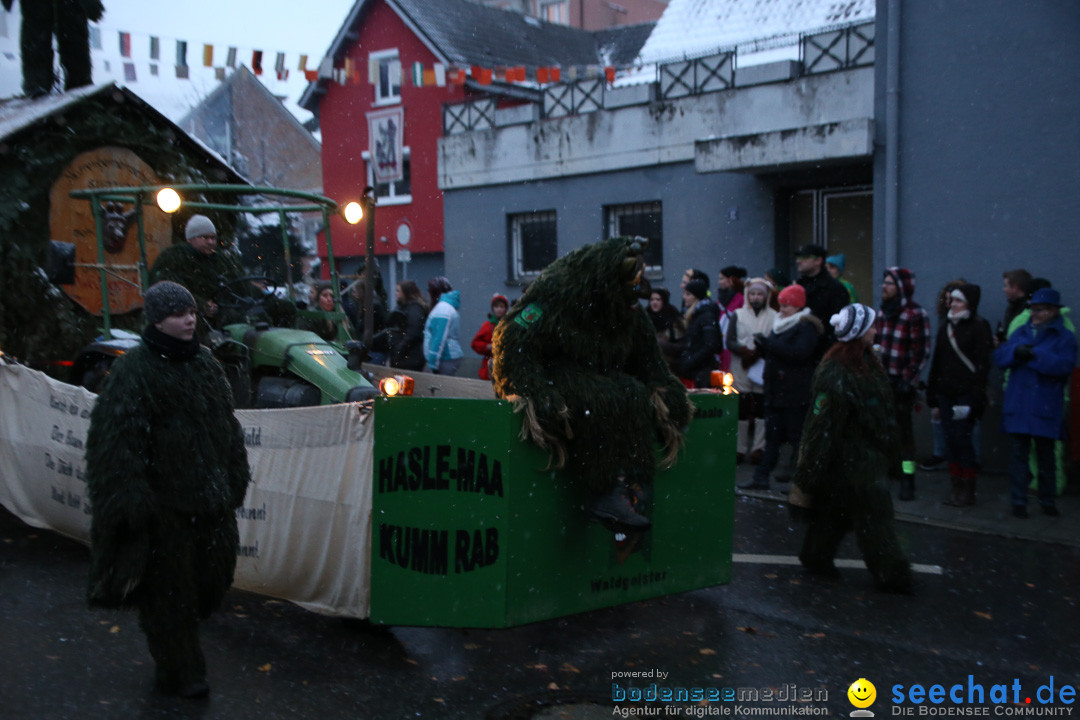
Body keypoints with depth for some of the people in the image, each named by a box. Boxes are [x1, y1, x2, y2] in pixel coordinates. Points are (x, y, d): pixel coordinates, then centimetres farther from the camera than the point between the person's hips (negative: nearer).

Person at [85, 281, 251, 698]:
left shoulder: (204, 363, 10)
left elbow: (227, 425, 17)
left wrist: (234, 479, 16)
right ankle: (178, 671, 24)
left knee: (214, 570, 13)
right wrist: (131, 499, -20)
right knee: (168, 584, 6)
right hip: (163, 500, -7)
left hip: (207, 494, 7)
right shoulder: (134, 370, -12)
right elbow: (118, 439, -16)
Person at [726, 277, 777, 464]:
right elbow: (730, 341, 5)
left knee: (762, 408, -2)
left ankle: (758, 448, 6)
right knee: (741, 409, 2)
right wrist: (744, 351, -13)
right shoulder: (738, 315, 12)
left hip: (763, 369, -1)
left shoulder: (775, 317, 6)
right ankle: (739, 448, 9)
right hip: (741, 368, 1)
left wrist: (759, 352, -15)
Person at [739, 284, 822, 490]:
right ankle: (761, 477, 14)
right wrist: (763, 346, 2)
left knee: (797, 437, -3)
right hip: (775, 391, 8)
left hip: (796, 395, -8)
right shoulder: (780, 324, 18)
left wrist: (770, 343, -22)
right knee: (772, 435, 10)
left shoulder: (806, 326, -8)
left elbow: (799, 353, -23)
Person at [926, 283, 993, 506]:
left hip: (966, 394, -6)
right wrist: (933, 398, 14)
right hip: (946, 394, 6)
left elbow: (982, 366, -10)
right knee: (950, 440, 5)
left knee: (963, 438, -6)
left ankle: (968, 491, 5)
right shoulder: (946, 327, 14)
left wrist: (973, 399, -17)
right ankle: (956, 487, 13)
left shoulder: (979, 327, -5)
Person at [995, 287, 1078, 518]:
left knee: (1046, 455, 7)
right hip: (1018, 406, 3)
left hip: (1045, 408, -3)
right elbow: (999, 357, 2)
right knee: (1019, 453, 3)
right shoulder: (1021, 333, 12)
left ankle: (1048, 501, 21)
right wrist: (1016, 351, -17)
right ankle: (1019, 501, 8)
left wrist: (1034, 355, -21)